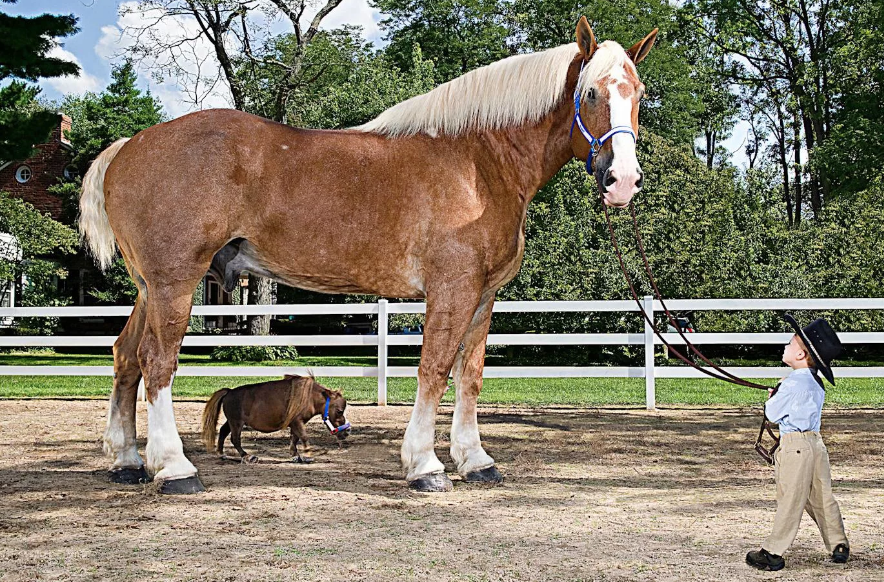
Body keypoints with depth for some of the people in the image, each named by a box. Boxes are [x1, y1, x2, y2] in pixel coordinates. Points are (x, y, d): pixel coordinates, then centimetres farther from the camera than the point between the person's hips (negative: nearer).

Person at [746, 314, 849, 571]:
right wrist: (781, 396, 15)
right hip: (815, 442, 8)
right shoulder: (816, 382, 11)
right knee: (822, 498, 15)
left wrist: (772, 399, 8)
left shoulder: (793, 383, -16)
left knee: (790, 500, -5)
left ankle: (773, 552, 2)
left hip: (795, 445, -8)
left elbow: (772, 414, -9)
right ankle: (839, 546, 20)